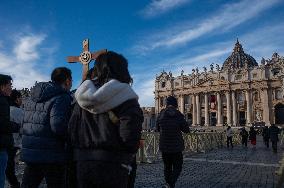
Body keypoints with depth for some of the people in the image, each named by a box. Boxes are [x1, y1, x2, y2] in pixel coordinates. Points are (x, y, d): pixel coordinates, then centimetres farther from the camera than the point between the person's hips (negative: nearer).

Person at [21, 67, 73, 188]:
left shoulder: (32, 98, 10)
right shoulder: (62, 98, -15)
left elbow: (25, 124, 13)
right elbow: (58, 125, -26)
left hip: (29, 154, 7)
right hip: (52, 156, -7)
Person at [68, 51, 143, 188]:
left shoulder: (83, 96, 7)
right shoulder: (124, 96, -9)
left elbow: (72, 129, 5)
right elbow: (130, 135, -18)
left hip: (83, 164, 5)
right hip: (113, 166, -4)